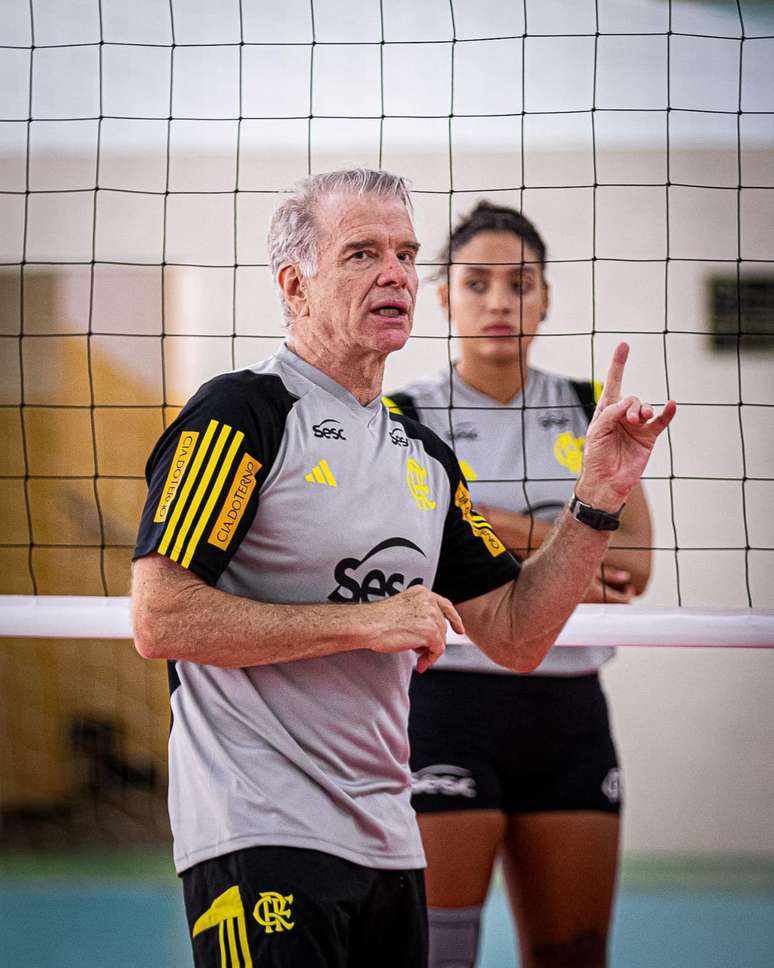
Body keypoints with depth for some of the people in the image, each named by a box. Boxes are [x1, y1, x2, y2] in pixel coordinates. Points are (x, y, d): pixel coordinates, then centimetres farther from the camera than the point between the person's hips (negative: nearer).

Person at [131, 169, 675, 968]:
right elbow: (160, 620, -16)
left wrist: (599, 497, 3)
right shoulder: (241, 414, -8)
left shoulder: (427, 458, 15)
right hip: (262, 840, -7)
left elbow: (516, 638, 14)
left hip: (388, 843, 7)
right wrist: (364, 621, -16)